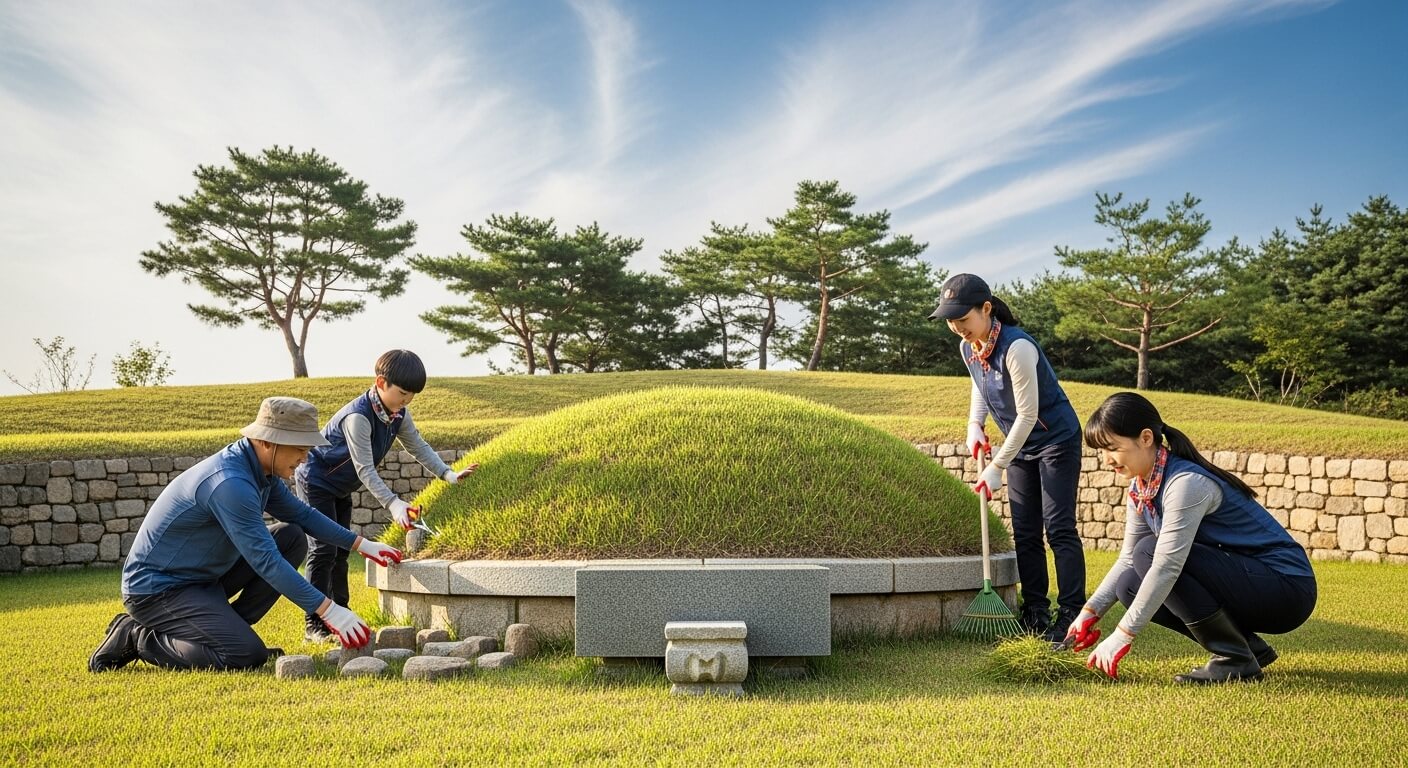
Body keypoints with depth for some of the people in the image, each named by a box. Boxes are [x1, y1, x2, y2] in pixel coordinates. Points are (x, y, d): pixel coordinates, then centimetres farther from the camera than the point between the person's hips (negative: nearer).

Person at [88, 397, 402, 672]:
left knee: (292, 538, 0)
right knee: (248, 656, -22)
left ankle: (225, 627, 4)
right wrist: (328, 611, -29)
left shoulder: (261, 471, 0)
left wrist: (361, 544, 9)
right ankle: (136, 638, -4)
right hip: (155, 590, -9)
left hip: (203, 578, 9)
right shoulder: (230, 483, -29)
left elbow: (302, 514, 16)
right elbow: (266, 561, -30)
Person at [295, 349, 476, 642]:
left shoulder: (398, 415, -8)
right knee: (324, 550, -12)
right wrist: (393, 503, -43)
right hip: (315, 484, -9)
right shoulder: (358, 417, -33)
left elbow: (418, 446, 1)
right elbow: (365, 469, -35)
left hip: (341, 489, 9)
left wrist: (448, 474, -12)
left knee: (340, 552, 11)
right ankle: (314, 623, -6)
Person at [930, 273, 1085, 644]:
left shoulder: (1017, 347, -29)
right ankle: (1036, 613, 14)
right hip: (1020, 444, 8)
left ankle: (1071, 615, -7)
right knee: (1025, 532, 7)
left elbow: (1027, 414, -27)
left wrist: (997, 467, -24)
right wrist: (975, 425, -1)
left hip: (1056, 440, -8)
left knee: (1059, 528, -10)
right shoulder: (968, 348, -6)